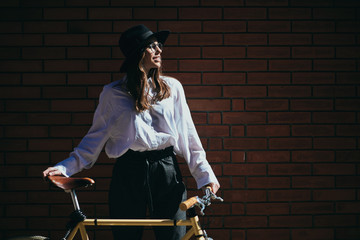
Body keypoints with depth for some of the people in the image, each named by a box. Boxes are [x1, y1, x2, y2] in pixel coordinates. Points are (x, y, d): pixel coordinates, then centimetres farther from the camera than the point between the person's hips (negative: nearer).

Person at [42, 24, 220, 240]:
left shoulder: (172, 87, 9)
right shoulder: (113, 93, 5)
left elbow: (187, 135, 9)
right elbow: (95, 138, 7)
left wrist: (206, 175, 3)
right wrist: (65, 168, -4)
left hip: (167, 173, 1)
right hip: (128, 174, -1)